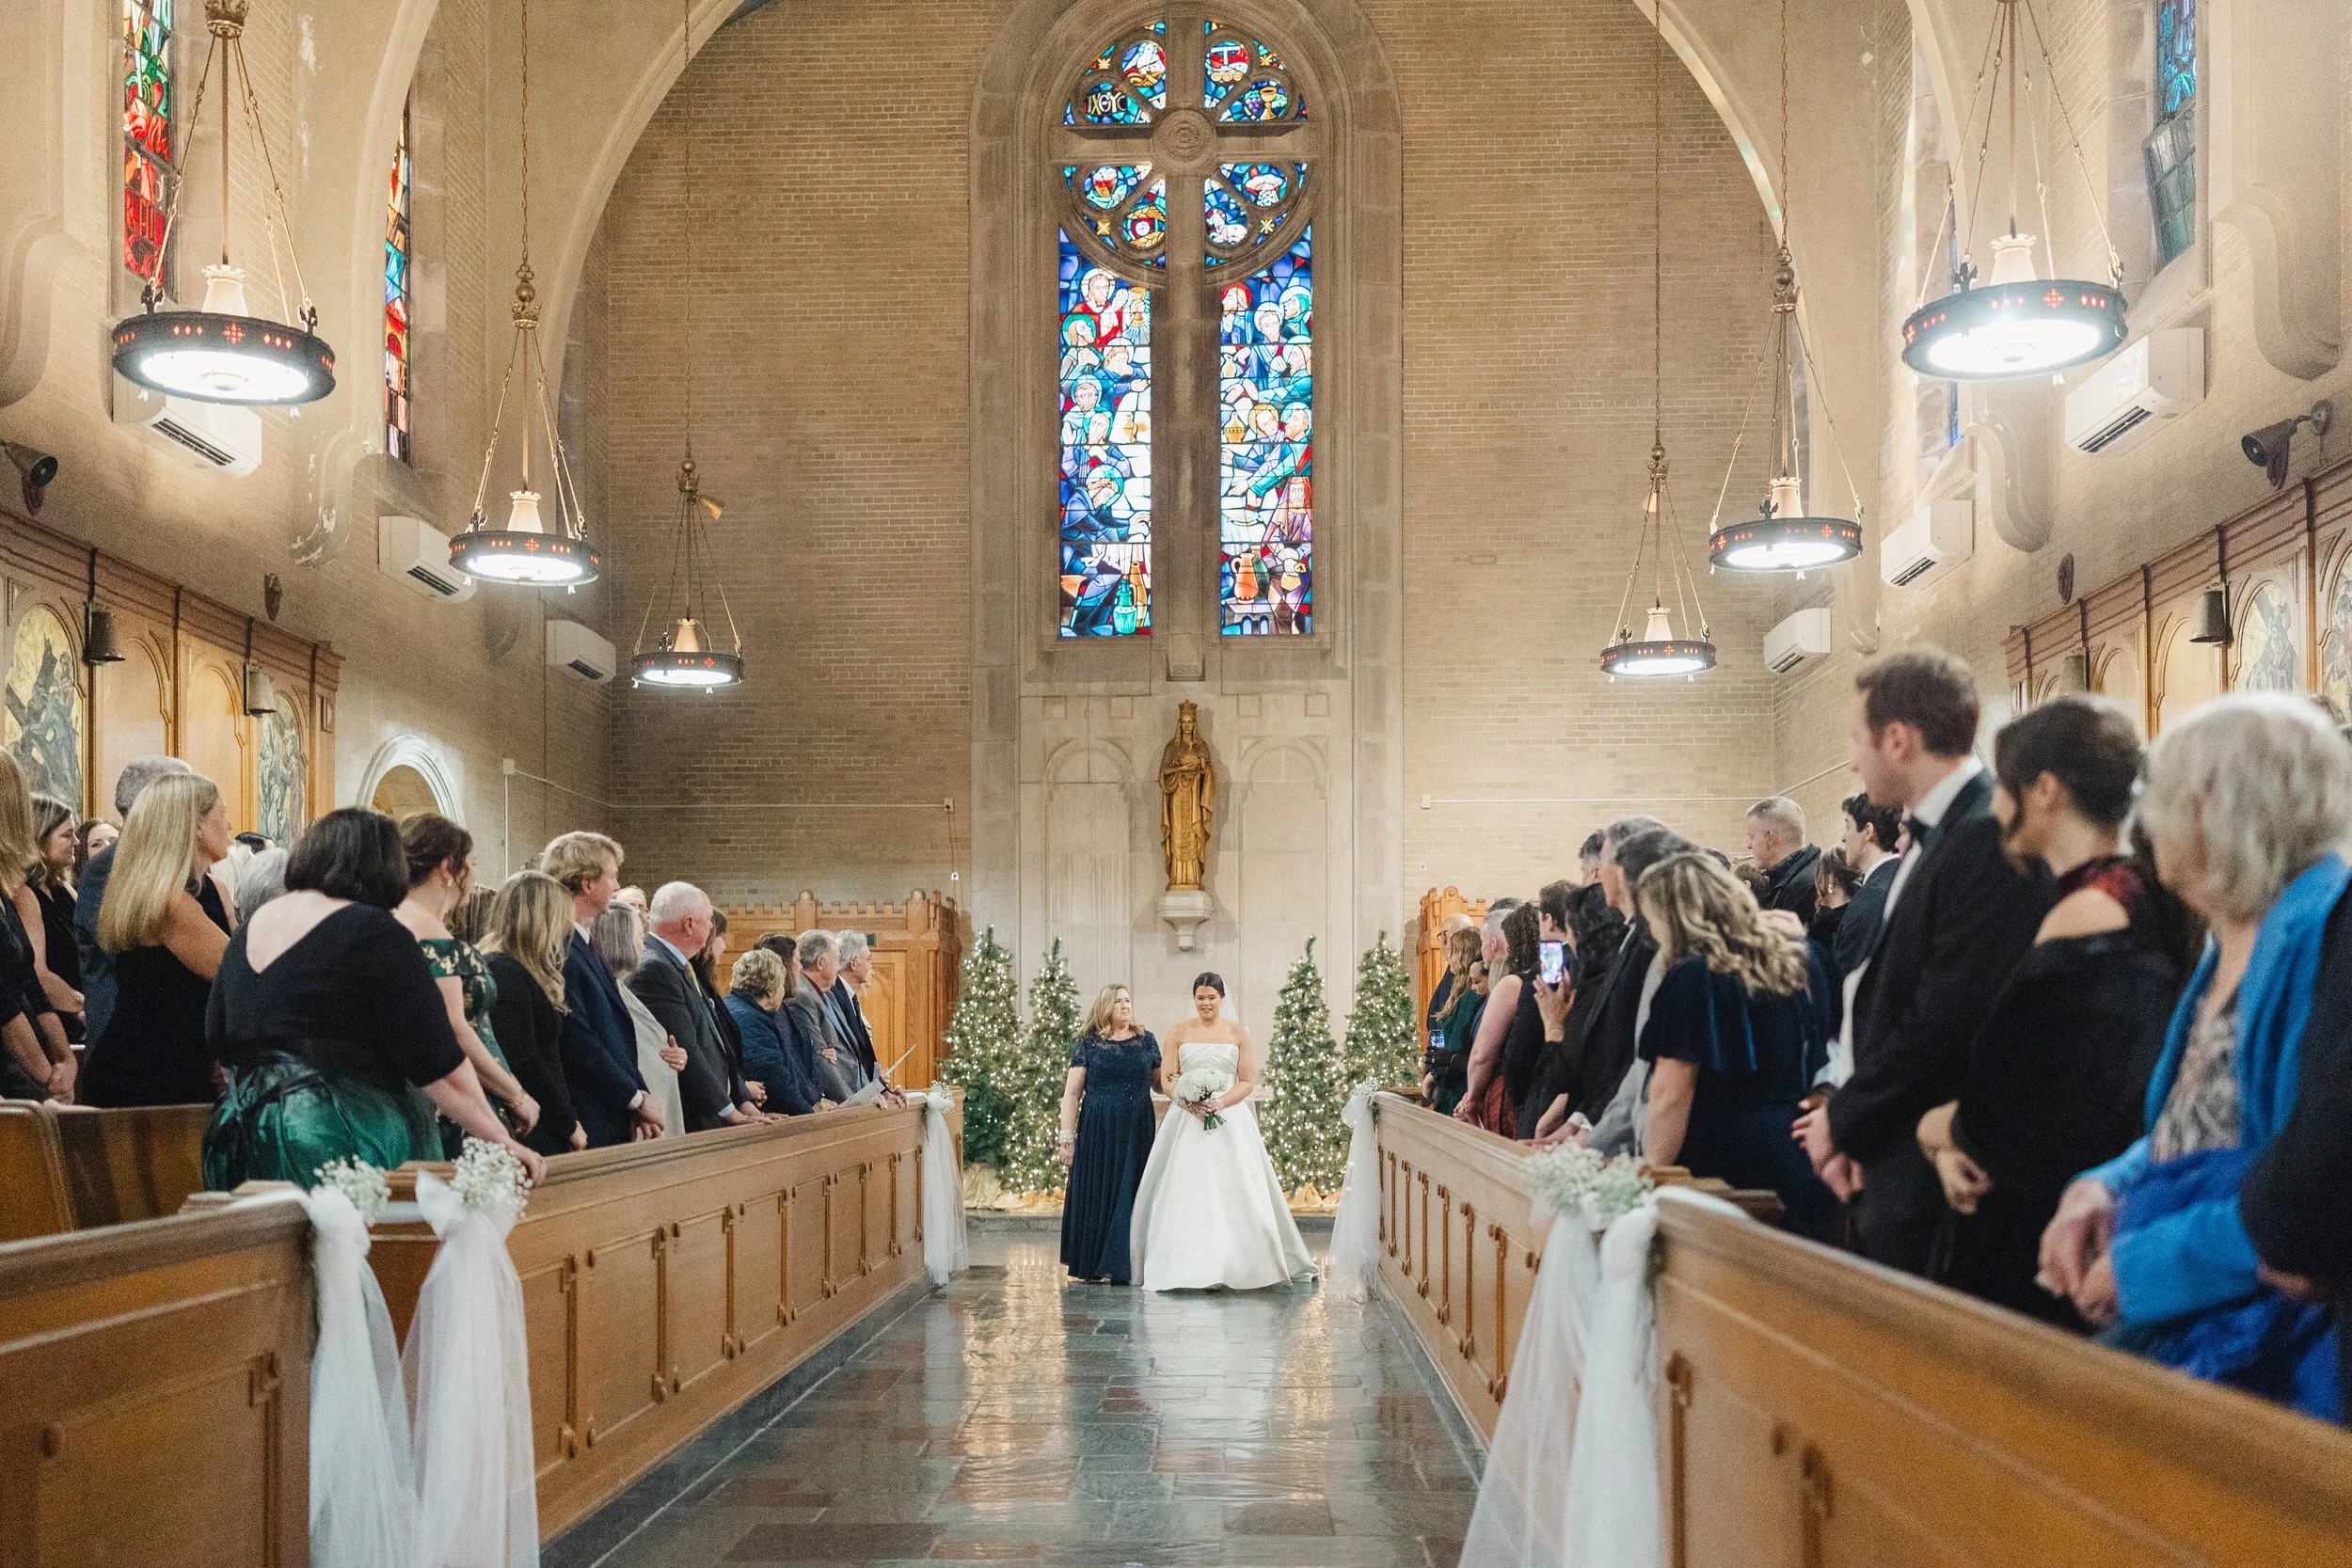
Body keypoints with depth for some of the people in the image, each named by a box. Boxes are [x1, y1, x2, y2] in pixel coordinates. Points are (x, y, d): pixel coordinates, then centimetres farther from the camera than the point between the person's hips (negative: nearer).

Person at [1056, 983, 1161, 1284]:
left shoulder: (1146, 1040, 8)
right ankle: (1093, 1267, 9)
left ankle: (1122, 1265, 8)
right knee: (1096, 1194, 1)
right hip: (1097, 1131, -2)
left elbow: (1160, 1081, 16)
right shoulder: (1088, 1043, 1)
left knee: (1130, 1195, 1)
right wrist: (1067, 1138, -6)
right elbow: (1072, 1092, 0)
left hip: (1138, 1132, 2)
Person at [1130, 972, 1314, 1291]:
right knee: (1186, 1191, -5)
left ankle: (1231, 1264, 4)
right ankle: (1186, 1266, -2)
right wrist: (1188, 1101, -15)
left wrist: (1221, 1102, -13)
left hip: (1230, 1120, 0)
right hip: (1187, 1121, 0)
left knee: (1233, 1193, -4)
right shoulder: (1178, 1033, 7)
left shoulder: (1238, 1032, 5)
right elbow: (1167, 1078, 4)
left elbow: (1248, 1082, 3)